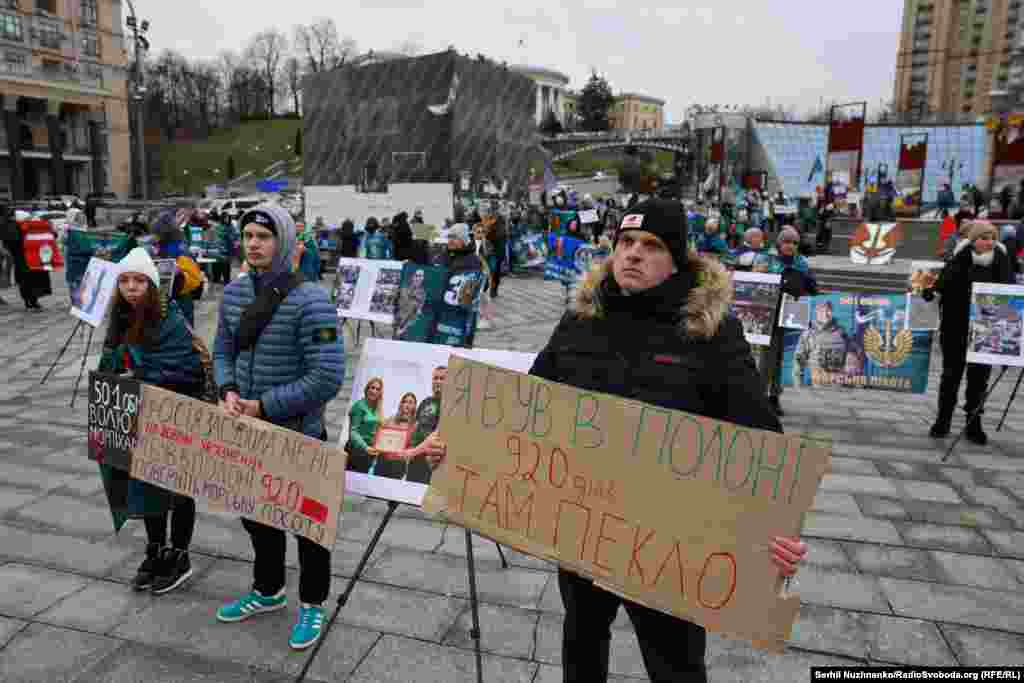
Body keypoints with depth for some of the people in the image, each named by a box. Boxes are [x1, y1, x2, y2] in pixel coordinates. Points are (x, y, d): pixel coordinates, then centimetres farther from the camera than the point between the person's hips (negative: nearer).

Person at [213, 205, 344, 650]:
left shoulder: (309, 300, -21)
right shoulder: (235, 291, 1)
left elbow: (328, 376, -25)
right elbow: (222, 351, 12)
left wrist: (264, 407, -22)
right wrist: (228, 391, -9)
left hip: (298, 434, -6)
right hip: (249, 431, 7)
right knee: (256, 514, 23)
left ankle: (312, 605, 34)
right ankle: (268, 591, 47)